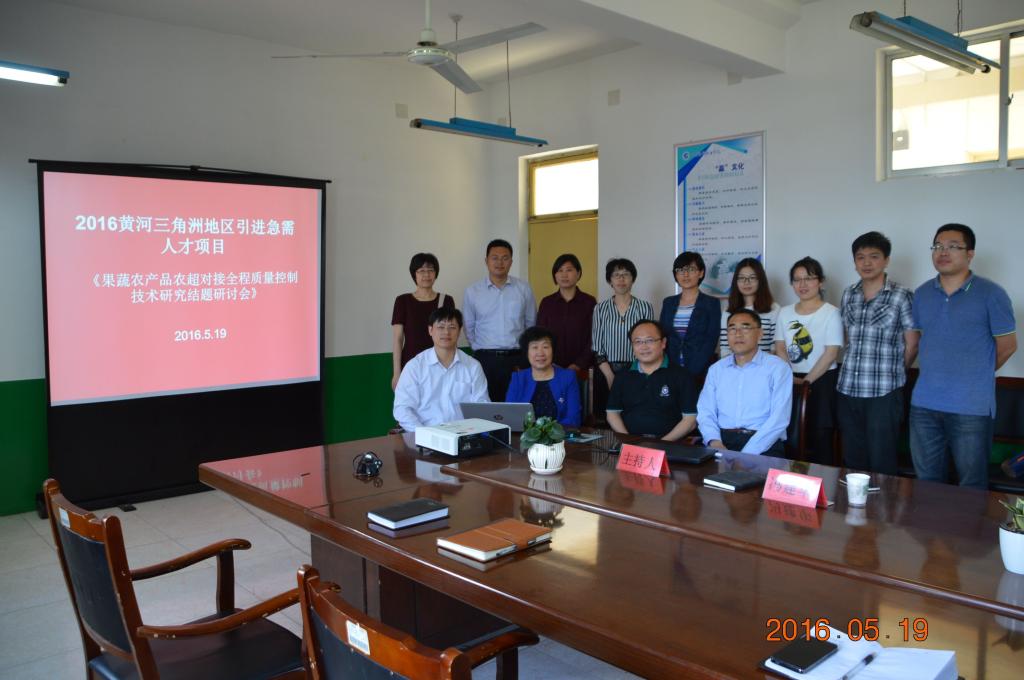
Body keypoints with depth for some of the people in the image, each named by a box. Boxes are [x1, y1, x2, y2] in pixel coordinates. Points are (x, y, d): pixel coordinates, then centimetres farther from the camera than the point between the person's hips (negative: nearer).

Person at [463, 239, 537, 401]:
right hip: (485, 359, 0)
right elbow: (469, 327, 11)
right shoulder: (472, 291, 3)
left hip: (517, 359, 0)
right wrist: (481, 350, 8)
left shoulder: (524, 288, 4)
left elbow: (531, 324, 12)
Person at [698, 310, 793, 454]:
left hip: (763, 446, -3)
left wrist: (747, 453, -19)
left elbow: (779, 419, -9)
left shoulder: (778, 368, 1)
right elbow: (706, 412, 9)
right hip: (722, 441, 3)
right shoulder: (716, 369, 15)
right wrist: (714, 441, -12)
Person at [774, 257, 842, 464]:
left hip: (822, 382, -4)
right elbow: (780, 348, 8)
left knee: (820, 439, -3)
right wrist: (791, 378, -6)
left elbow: (831, 352, -10)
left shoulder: (831, 313, -4)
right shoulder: (785, 312, 10)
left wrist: (807, 380, -13)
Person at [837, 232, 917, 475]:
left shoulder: (902, 296, -4)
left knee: (882, 463, 1)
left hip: (884, 393, -4)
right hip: (848, 390, 5)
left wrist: (892, 373, 8)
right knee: (852, 460, 11)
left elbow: (912, 345, 0)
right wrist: (856, 368, 14)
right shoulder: (849, 294, 10)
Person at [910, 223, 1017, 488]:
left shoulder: (991, 294, -5)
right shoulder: (922, 294, 8)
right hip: (924, 404, 4)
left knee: (971, 487, 5)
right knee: (926, 484, 13)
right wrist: (938, 371, 12)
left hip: (972, 408, -4)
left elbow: (1007, 346, 1)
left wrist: (976, 375, 11)